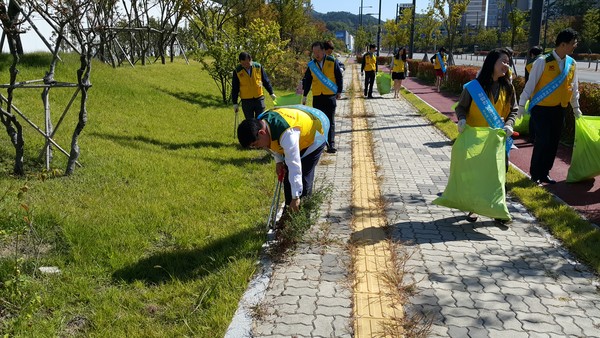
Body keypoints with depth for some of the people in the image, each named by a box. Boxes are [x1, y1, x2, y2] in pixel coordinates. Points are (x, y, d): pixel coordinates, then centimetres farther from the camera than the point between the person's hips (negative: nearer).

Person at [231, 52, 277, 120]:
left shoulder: (258, 67, -3)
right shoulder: (237, 71, -5)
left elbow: (266, 81, 9)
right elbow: (234, 89, 2)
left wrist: (271, 93, 9)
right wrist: (235, 103, 0)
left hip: (259, 99, 1)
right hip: (246, 101, -1)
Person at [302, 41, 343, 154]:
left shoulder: (332, 62, 0)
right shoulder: (311, 65, 7)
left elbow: (339, 77, 4)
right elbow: (307, 80, 13)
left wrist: (339, 91, 0)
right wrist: (305, 95, 10)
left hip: (330, 96, -3)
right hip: (317, 97, 3)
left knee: (330, 121, -5)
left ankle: (331, 144, -5)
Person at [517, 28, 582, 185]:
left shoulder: (572, 64, 6)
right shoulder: (543, 62, -12)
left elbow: (574, 88, 16)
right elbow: (530, 84, -10)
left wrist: (576, 108, 20)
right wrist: (522, 104, -12)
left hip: (560, 110, 6)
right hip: (542, 109, -6)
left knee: (553, 142, 10)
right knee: (543, 140, -5)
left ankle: (544, 173, 22)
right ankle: (535, 174, 10)